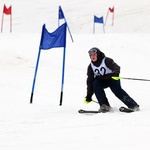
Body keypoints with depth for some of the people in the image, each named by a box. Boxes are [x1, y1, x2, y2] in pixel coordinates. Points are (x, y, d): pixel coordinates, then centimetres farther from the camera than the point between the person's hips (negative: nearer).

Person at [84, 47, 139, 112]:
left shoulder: (106, 61, -17)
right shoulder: (91, 67, -4)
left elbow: (116, 67, -29)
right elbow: (90, 81, -2)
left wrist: (115, 73, -54)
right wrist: (89, 95, -6)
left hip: (112, 78, -4)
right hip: (102, 81, 4)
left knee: (117, 90, -27)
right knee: (95, 84, -26)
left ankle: (133, 105, -25)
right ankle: (104, 105, -24)